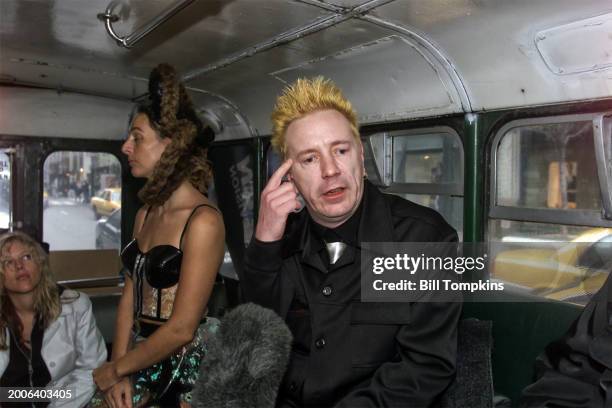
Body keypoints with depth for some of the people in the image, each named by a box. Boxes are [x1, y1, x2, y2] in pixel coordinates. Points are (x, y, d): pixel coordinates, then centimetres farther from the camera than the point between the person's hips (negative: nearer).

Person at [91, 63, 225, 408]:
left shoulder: (203, 220, -19)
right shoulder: (145, 214, 6)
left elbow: (181, 329, -20)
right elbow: (130, 298, 6)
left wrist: (115, 370, -8)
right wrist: (119, 372, -3)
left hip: (189, 360, -6)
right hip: (144, 355, 6)